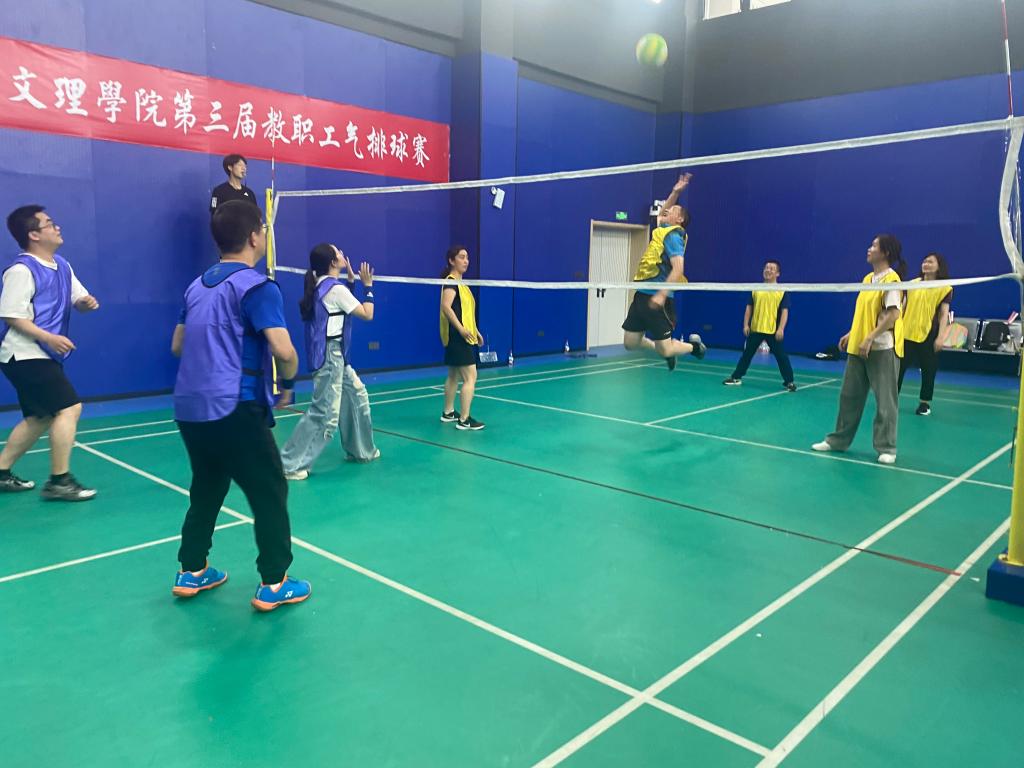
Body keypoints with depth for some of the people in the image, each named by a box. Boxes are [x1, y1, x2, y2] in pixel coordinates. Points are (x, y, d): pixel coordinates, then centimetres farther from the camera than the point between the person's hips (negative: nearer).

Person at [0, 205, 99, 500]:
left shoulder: (62, 265, 11)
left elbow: (78, 299, 16)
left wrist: (86, 301, -8)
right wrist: (49, 338, -25)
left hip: (43, 356, 10)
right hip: (26, 356, -10)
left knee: (40, 418, 16)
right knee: (69, 408, -15)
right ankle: (59, 481, -8)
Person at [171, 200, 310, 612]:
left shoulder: (197, 285, 14)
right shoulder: (256, 286, -11)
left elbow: (178, 344, 24)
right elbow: (283, 350, -21)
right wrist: (288, 383, -2)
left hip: (189, 406, 8)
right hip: (234, 409, -8)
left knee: (207, 487, 22)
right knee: (269, 491, 3)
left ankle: (191, 572, 31)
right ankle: (273, 584, 8)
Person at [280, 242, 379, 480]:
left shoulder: (322, 286, 10)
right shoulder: (335, 289, -16)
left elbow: (343, 305, 25)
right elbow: (367, 314, -10)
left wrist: (351, 281, 19)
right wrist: (368, 286, -2)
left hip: (335, 355, 10)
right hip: (330, 356, -10)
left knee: (357, 396, 19)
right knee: (325, 414, -8)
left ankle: (361, 450, 31)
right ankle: (289, 465, -4)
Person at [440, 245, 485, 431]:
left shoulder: (460, 283, 15)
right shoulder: (451, 281, -13)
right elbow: (446, 306, -26)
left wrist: (475, 331, 19)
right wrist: (461, 329, -29)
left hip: (462, 337, 10)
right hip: (458, 337, -10)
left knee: (454, 376, 17)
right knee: (470, 377, -11)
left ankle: (448, 413, 28)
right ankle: (464, 420, -9)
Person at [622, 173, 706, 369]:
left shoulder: (673, 235, -10)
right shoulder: (663, 229, 16)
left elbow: (678, 269, -21)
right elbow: (661, 213, 38)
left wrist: (661, 294, -30)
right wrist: (675, 192, 26)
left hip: (656, 298, -8)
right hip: (642, 294, 9)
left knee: (665, 350, -5)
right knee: (630, 343, 7)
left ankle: (694, 345, 23)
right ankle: (665, 350, 28)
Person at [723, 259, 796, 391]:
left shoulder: (782, 291, -2)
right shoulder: (755, 289, 7)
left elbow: (785, 311, -6)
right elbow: (749, 307, 9)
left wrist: (781, 329, -15)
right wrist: (746, 325, 0)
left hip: (773, 331, -3)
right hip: (755, 329, 3)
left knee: (781, 356, -1)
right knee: (746, 354, 12)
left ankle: (789, 382, 9)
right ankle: (736, 378, 21)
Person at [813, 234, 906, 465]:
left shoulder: (891, 279, -12)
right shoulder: (867, 279, 13)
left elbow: (893, 315, -19)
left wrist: (870, 338, -23)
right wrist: (851, 334, 16)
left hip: (882, 349, -8)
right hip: (857, 347, 8)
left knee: (885, 400, 0)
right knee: (849, 396, 13)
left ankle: (886, 448, 9)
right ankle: (839, 439, 23)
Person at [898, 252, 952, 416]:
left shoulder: (944, 288, -3)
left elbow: (944, 314, -5)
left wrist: (940, 337, -12)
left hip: (928, 335, -3)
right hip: (907, 333, 3)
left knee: (928, 370, 6)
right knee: (899, 366, 5)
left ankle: (925, 402, 17)